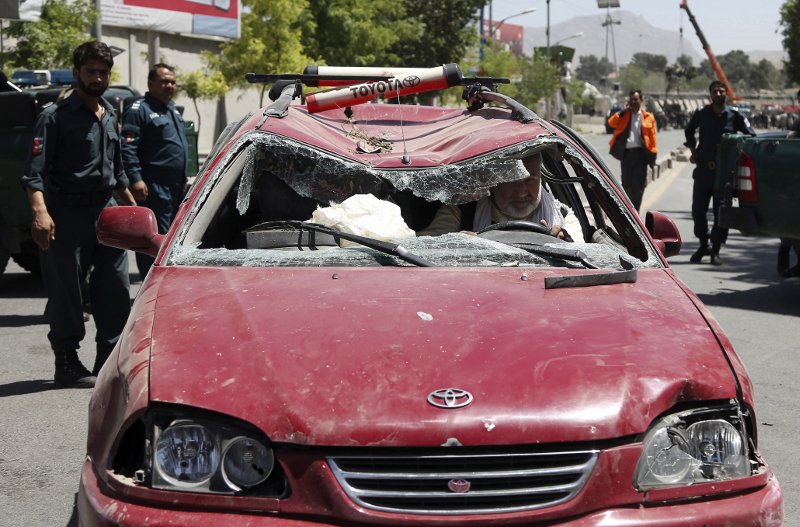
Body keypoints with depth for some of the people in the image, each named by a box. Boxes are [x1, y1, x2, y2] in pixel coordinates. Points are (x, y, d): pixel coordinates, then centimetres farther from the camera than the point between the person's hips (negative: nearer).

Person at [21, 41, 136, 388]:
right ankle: (67, 365, 9)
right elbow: (34, 172, -15)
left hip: (106, 213, 6)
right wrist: (40, 212, -29)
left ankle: (110, 361, 17)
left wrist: (131, 206, 25)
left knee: (116, 292, 5)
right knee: (66, 294, -1)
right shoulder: (55, 117, -5)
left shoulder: (109, 117, 17)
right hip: (67, 216, -6)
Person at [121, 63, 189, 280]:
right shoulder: (139, 110, -8)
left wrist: (183, 179, 25)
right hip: (154, 189, -9)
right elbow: (128, 149, -16)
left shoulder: (172, 110, 21)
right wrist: (135, 179, -24)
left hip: (175, 188, 9)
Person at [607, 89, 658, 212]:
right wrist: (623, 111, -8)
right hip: (626, 152, 2)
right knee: (626, 184, 9)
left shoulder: (648, 117, 7)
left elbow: (652, 138, 4)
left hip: (640, 153, -2)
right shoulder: (624, 115, 12)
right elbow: (612, 123, -5)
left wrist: (653, 157, 0)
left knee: (638, 185, -6)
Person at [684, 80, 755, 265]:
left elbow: (751, 136, 4)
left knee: (721, 213, 0)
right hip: (703, 169, 2)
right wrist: (693, 150, 11)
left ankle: (715, 251, 8)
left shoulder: (735, 116, -2)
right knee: (698, 210, 4)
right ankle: (703, 245, 22)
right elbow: (689, 131, 22)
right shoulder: (701, 114, 4)